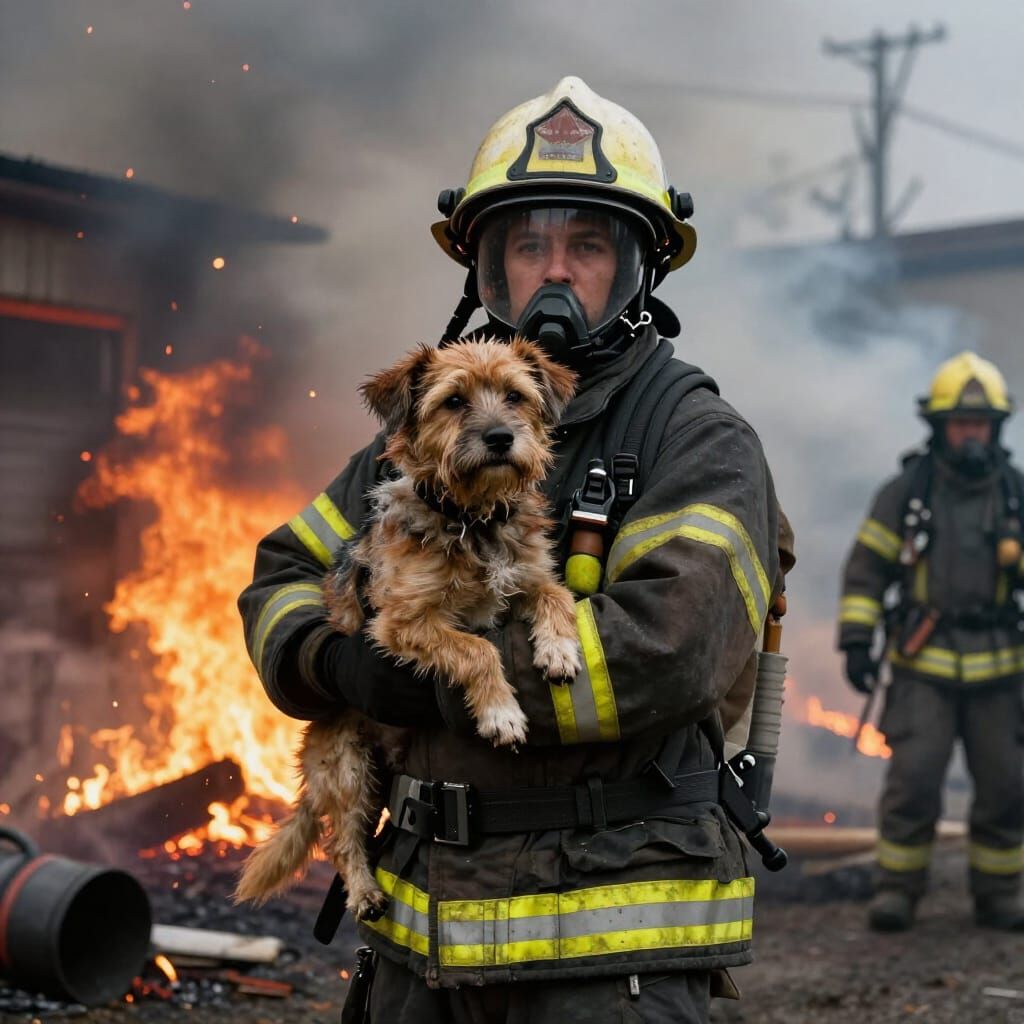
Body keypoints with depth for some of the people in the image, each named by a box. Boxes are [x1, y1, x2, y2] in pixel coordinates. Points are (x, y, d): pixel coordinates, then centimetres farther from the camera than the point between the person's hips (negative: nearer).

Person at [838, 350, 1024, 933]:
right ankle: (897, 894, 3)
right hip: (923, 666, -2)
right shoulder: (906, 492, -1)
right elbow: (867, 567, 1)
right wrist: (856, 640, -6)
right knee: (913, 778, -10)